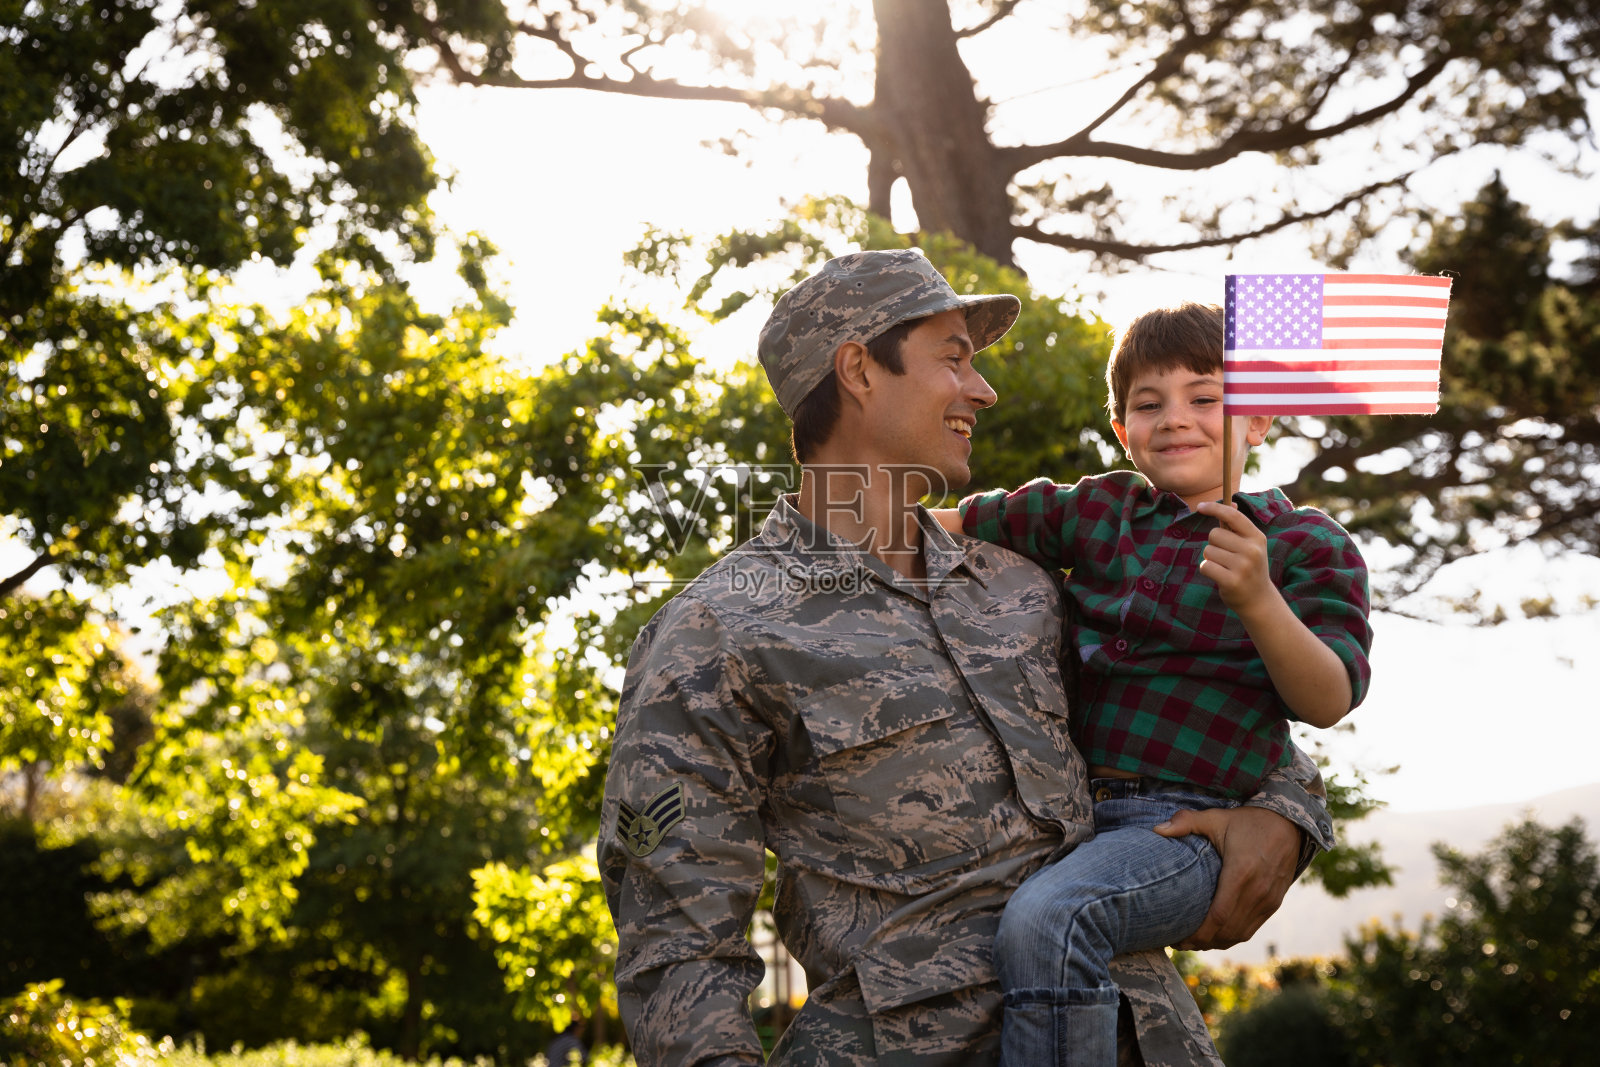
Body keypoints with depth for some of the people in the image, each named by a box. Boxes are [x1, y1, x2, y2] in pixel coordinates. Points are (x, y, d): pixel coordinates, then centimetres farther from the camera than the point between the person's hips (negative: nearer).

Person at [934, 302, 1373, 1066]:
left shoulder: (1304, 544, 3)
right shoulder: (1096, 510, 16)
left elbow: (1327, 702, -7)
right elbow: (956, 527, 22)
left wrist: (1258, 601, -23)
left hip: (1184, 824, -7)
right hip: (1062, 814, 7)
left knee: (1044, 921, -33)